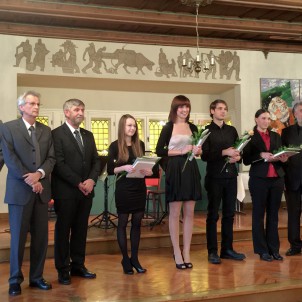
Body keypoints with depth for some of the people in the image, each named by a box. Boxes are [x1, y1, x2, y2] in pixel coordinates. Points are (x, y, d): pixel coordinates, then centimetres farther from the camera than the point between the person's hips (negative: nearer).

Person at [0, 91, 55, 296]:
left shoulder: (46, 130, 13)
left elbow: (51, 158, 6)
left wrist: (39, 174, -13)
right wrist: (29, 180, -15)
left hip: (41, 190, 4)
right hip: (20, 190, -4)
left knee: (41, 237, 7)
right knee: (18, 237, 3)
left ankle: (36, 277, 20)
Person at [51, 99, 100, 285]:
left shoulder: (88, 135, 15)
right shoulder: (57, 134, -5)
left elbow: (96, 161, 12)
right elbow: (59, 164, -13)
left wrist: (91, 180, -6)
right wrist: (78, 183, -14)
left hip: (86, 190, 6)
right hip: (66, 191, -6)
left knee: (81, 229, 10)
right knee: (63, 230, 4)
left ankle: (78, 265, 20)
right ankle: (63, 270, 12)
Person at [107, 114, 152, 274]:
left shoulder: (140, 145, 7)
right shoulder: (115, 146, -5)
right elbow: (110, 170, -7)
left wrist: (147, 171, -8)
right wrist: (124, 167, -23)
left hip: (140, 188, 4)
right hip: (123, 189, -4)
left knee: (137, 223, 9)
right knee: (123, 223, 5)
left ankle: (135, 258, 19)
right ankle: (125, 259, 15)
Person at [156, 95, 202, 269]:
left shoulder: (193, 128, 12)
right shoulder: (168, 127, -2)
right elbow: (160, 151, -9)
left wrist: (198, 151, -3)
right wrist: (181, 151, -14)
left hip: (191, 170, 5)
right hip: (175, 171, -5)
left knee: (189, 212, 6)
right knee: (175, 212, 1)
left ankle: (187, 252, 15)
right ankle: (177, 253, 9)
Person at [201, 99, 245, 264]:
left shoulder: (232, 130, 13)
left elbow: (239, 149, 16)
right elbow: (204, 155, -11)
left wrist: (238, 156, -6)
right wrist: (224, 152, -20)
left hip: (231, 176, 5)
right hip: (215, 177, -5)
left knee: (229, 214, 9)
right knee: (213, 215, 2)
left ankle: (227, 249, 18)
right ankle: (212, 251, 7)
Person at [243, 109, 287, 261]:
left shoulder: (276, 136, 14)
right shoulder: (250, 137, 1)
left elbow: (282, 155, 14)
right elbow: (246, 160, -5)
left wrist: (283, 158, -7)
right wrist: (261, 155, -18)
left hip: (277, 179, 4)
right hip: (259, 179, -4)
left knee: (273, 214, 8)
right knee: (259, 214, 3)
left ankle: (274, 248, 16)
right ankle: (262, 250, 9)